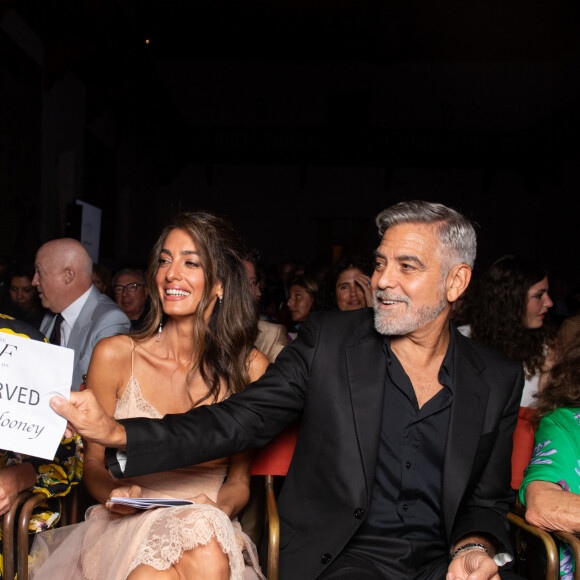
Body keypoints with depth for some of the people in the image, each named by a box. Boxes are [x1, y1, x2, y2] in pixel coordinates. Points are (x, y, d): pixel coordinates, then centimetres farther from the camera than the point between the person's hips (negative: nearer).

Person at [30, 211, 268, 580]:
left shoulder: (249, 368, -3)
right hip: (126, 528, 0)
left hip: (211, 527, 0)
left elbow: (240, 480, 6)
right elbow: (94, 463, 8)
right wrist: (116, 493, -13)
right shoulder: (114, 355, -3)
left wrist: (218, 507, -15)